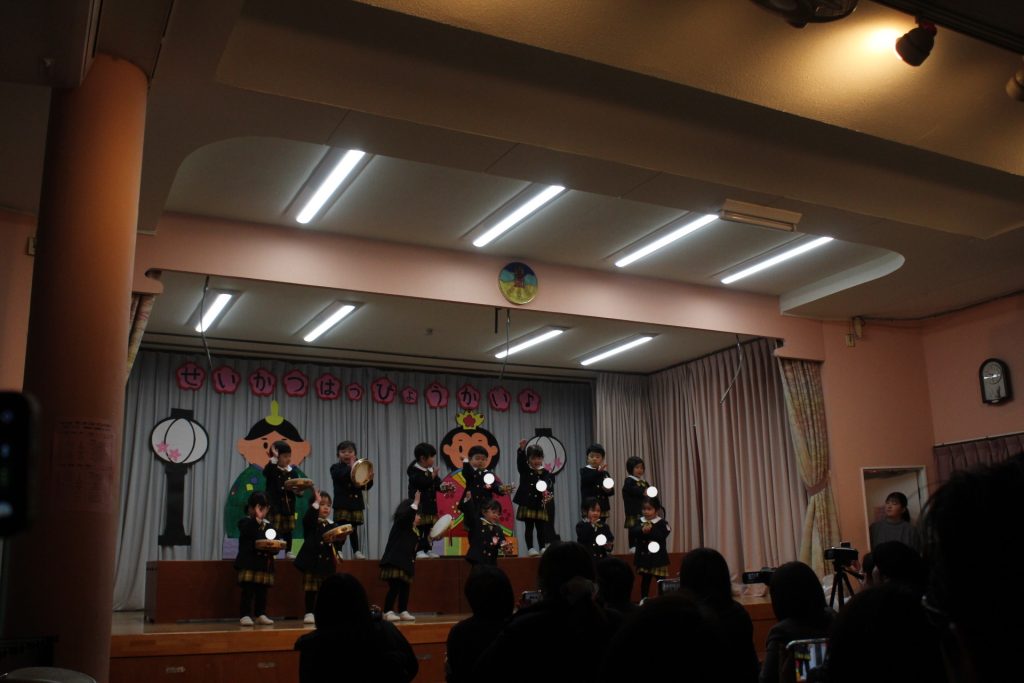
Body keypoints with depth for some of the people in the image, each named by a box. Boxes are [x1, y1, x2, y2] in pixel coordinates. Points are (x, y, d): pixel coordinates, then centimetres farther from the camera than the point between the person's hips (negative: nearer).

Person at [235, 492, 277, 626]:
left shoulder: (269, 525, 13)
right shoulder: (245, 522, 0)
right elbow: (248, 533, -22)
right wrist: (257, 518, -26)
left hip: (264, 563, 5)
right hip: (248, 562, -5)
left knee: (262, 590, 8)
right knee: (248, 590, -6)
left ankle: (261, 615, 15)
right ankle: (245, 615, -1)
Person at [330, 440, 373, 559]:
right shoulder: (336, 468, 0)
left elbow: (365, 487, 6)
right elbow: (341, 477, -23)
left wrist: (369, 480, -13)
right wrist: (351, 467, -23)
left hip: (356, 503, 4)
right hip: (342, 503, -4)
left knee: (354, 528, 10)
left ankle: (356, 551, 16)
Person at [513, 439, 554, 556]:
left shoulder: (546, 474, 3)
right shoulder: (524, 470, 3)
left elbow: (551, 488, -4)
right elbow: (520, 460, -14)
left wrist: (548, 494, -26)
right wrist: (522, 449, -29)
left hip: (540, 505, 1)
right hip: (527, 504, -1)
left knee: (541, 527, 7)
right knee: (529, 527, 3)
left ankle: (543, 548, 15)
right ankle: (530, 548, 8)